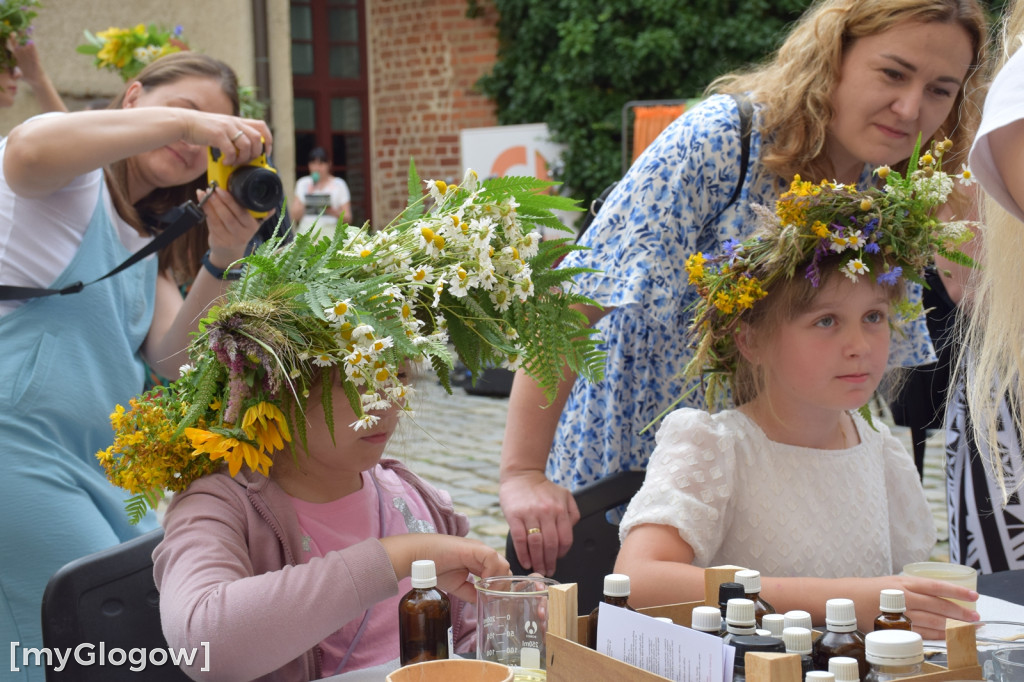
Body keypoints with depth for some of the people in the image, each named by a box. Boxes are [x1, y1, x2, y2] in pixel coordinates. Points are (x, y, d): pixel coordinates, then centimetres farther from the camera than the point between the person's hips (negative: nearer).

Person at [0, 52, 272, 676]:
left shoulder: (148, 245, 21)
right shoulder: (72, 180, -2)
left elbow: (171, 360, 8)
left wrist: (222, 262, -6)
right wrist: (181, 118, -26)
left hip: (100, 471, 9)